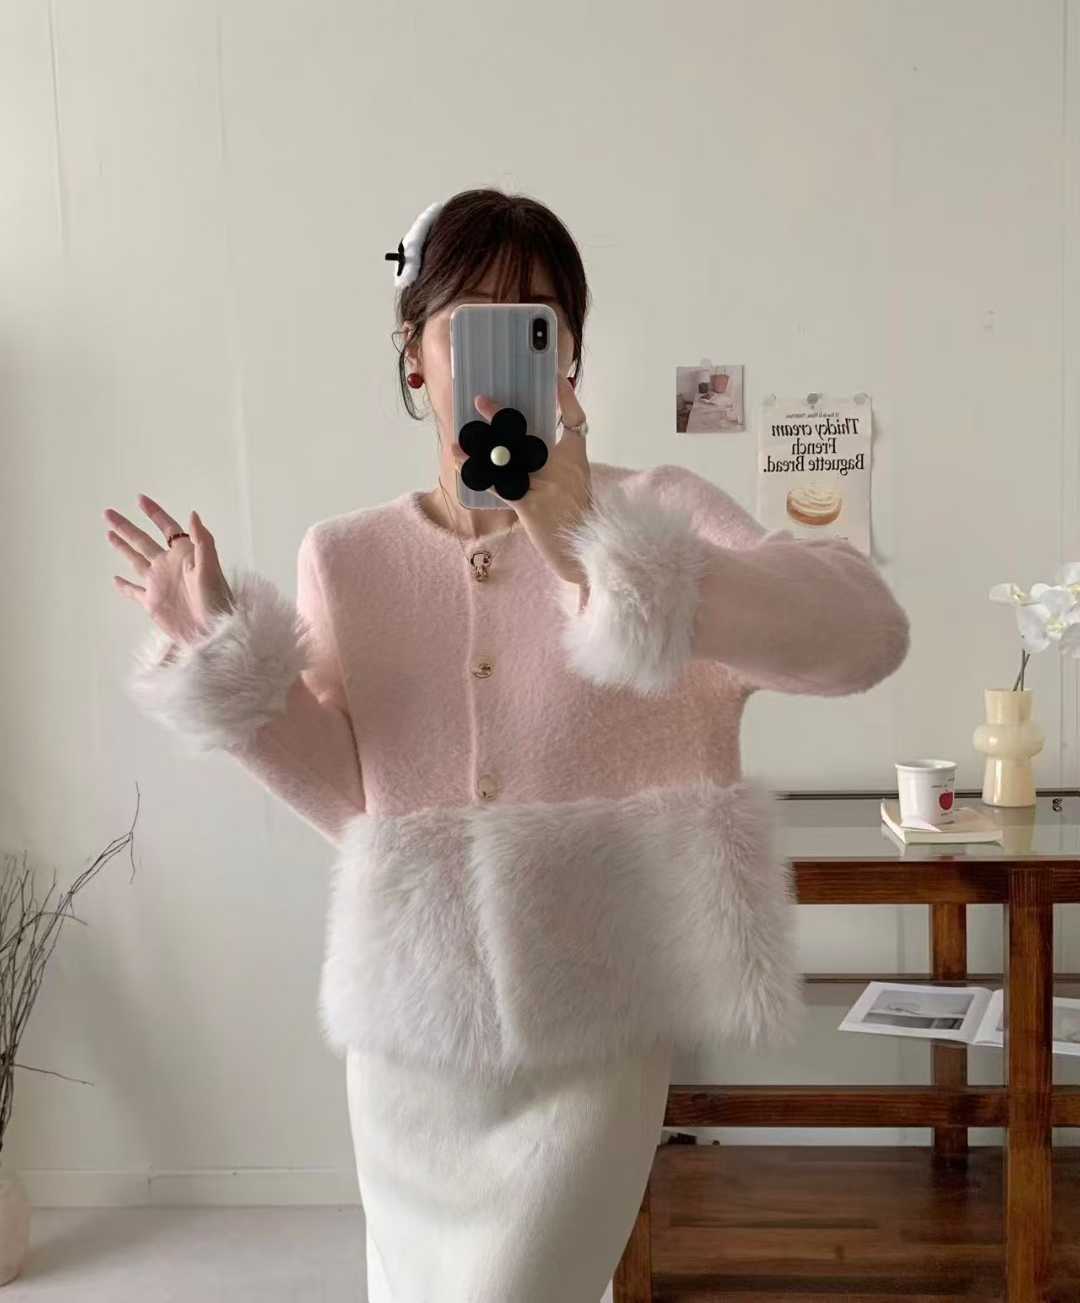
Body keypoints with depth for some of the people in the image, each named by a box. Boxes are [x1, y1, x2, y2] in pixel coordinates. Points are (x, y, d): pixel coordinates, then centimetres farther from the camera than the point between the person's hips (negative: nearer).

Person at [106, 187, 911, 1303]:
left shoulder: (656, 510, -9)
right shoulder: (345, 557, 1)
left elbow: (866, 632, -26)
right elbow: (354, 801, 5)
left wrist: (593, 542, -34)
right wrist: (220, 653, -5)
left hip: (592, 1028, -3)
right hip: (406, 1027, 4)